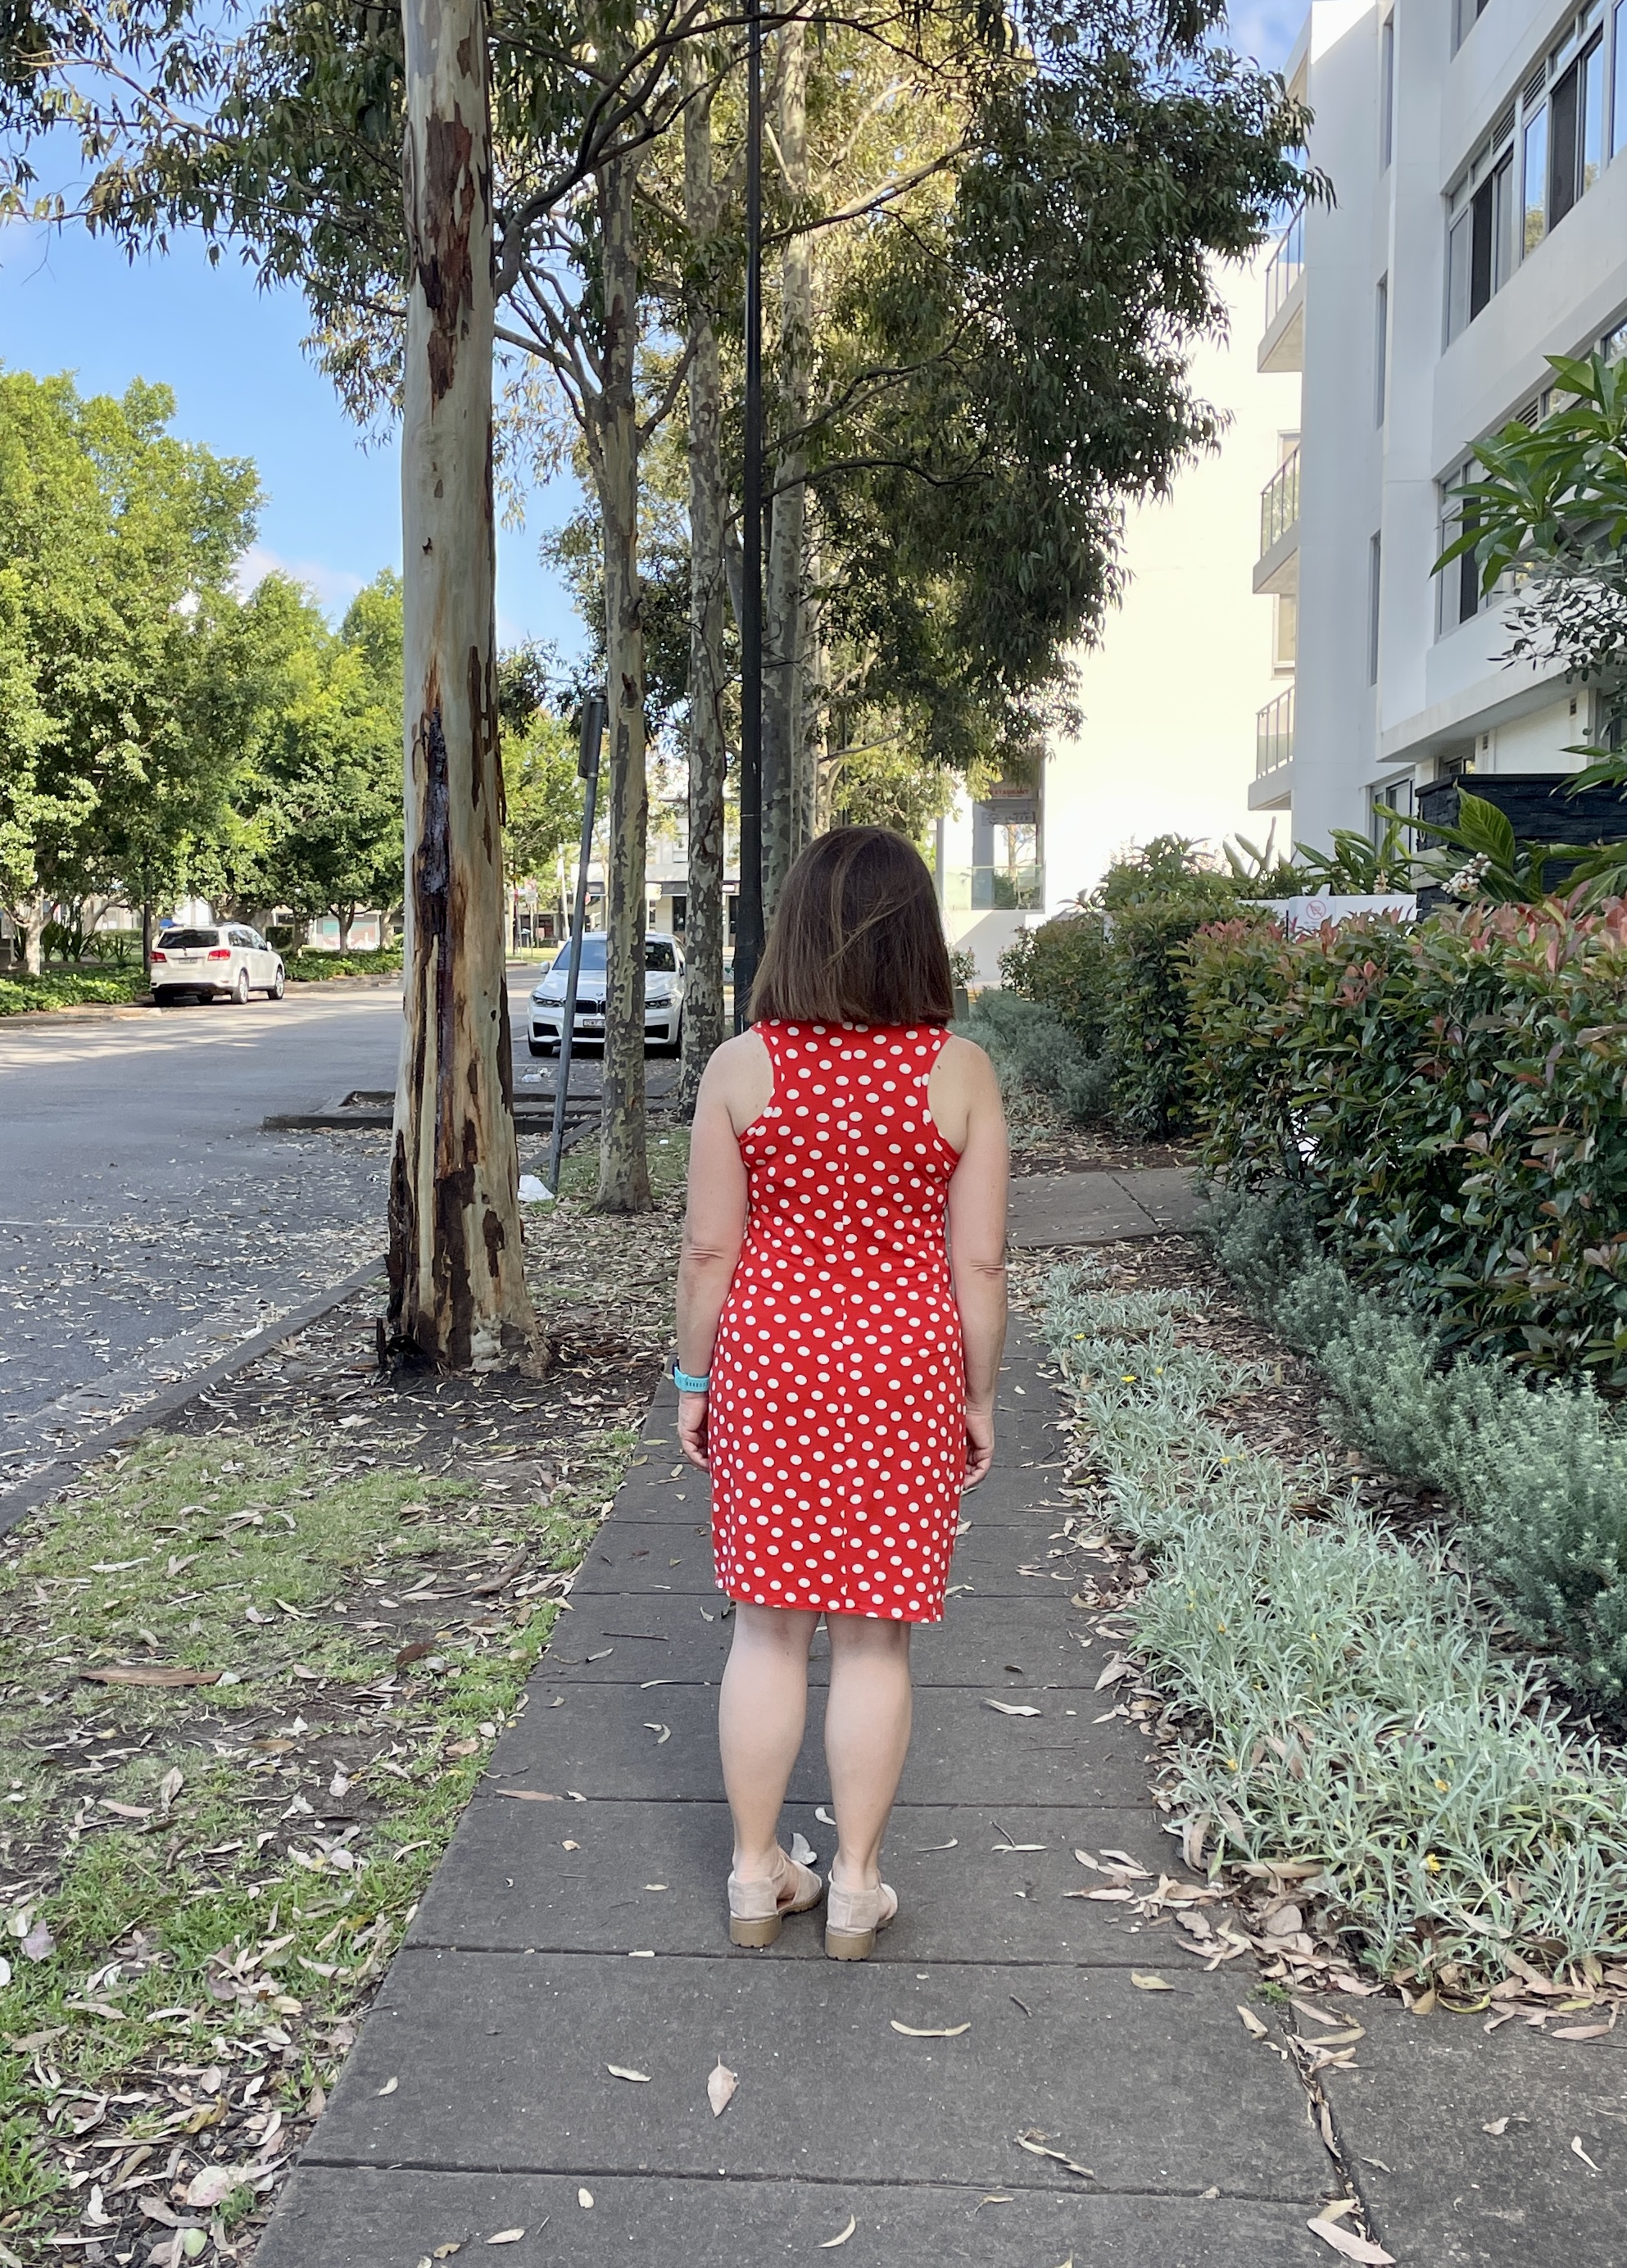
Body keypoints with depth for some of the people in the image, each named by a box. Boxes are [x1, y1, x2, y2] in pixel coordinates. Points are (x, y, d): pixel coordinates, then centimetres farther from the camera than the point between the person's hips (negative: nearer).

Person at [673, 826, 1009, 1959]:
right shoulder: (960, 1072, -8)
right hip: (904, 1369, 0)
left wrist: (695, 1378, 7)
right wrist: (980, 1396, 5)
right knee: (876, 1638, 11)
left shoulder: (742, 1066, -8)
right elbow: (980, 1261, -6)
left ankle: (757, 1876, 26)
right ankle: (856, 1887, 24)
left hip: (770, 1359, 1)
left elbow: (711, 1247, -5)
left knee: (770, 1628, 13)